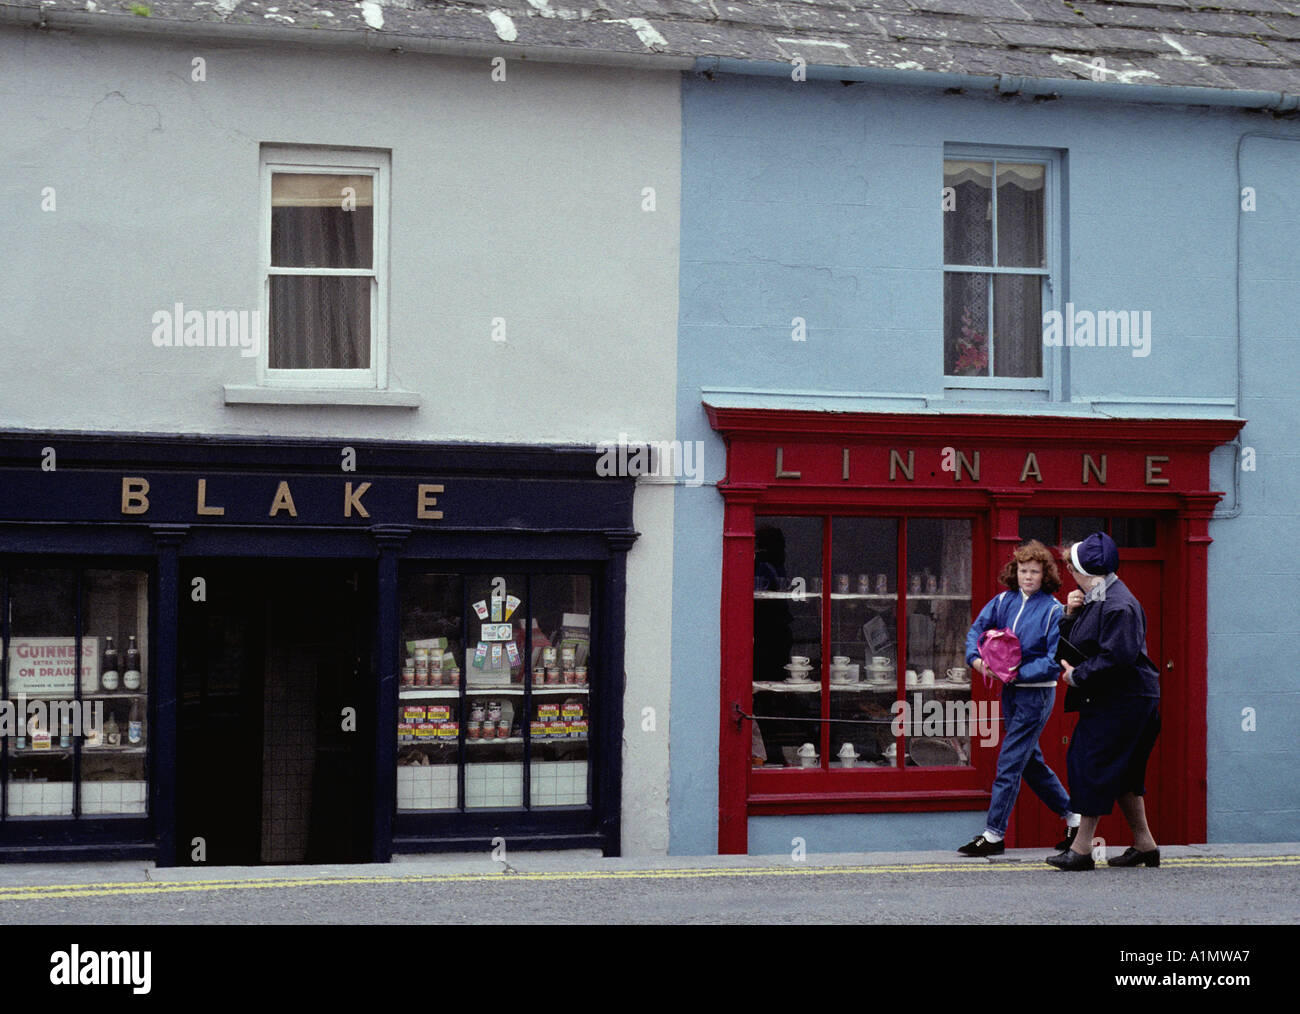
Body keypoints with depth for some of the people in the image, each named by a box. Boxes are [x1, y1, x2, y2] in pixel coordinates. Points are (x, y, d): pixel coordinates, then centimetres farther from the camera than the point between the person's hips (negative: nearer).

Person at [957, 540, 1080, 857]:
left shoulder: (1053, 610, -10)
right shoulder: (1004, 601, 6)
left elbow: (1055, 661, -14)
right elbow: (977, 629, 4)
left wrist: (1019, 673, -22)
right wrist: (975, 658, -15)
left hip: (1036, 692, -7)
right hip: (1010, 691, 7)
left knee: (1009, 762, -8)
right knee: (1031, 761, 15)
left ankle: (994, 834, -3)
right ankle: (1073, 816, 29)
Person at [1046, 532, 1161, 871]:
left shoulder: (1118, 605, -19)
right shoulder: (1093, 600, 14)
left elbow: (1117, 657, -25)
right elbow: (1072, 642, 19)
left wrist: (1077, 676, -17)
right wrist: (1071, 614, 1)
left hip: (1122, 700, -11)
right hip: (1105, 700, 11)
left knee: (1094, 766, -9)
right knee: (1121, 773, 14)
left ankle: (1082, 848, -6)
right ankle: (1144, 845, 20)